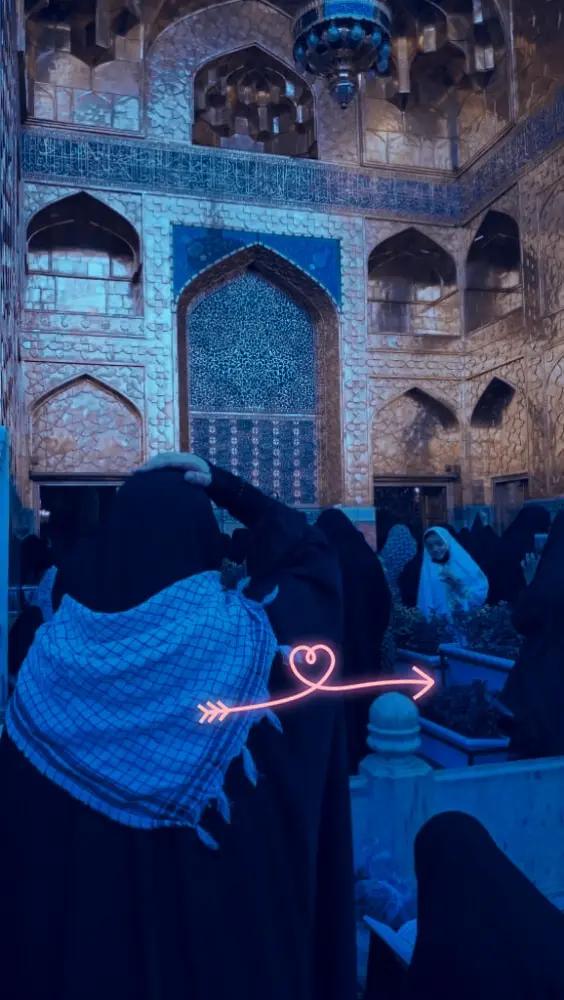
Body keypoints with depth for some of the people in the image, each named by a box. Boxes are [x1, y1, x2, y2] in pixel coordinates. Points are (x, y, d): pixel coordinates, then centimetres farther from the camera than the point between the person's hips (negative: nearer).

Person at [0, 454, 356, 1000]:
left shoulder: (57, 645, -12)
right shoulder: (244, 633, -18)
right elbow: (310, 553, 1)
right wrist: (225, 487, -2)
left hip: (94, 887, 3)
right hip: (225, 880, -2)